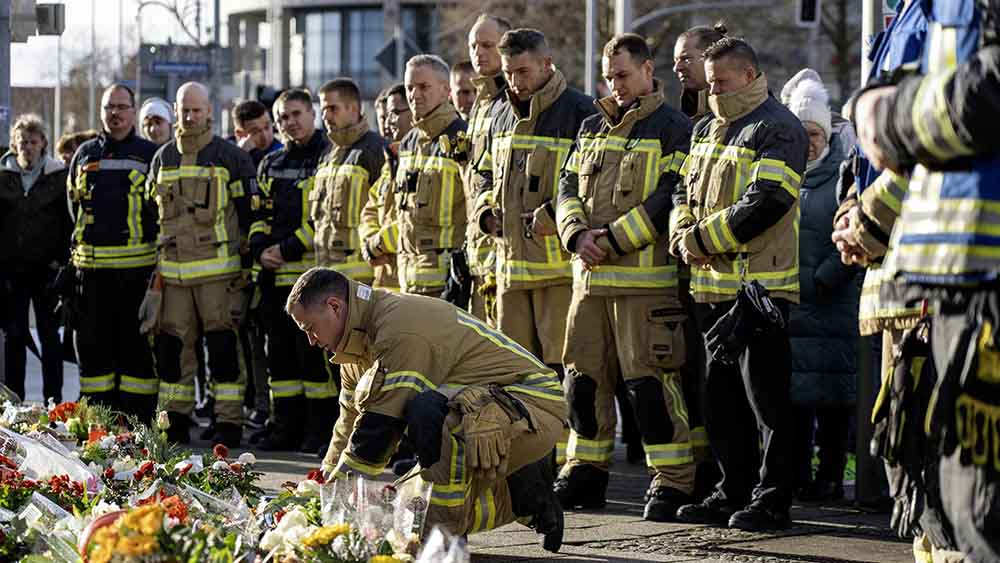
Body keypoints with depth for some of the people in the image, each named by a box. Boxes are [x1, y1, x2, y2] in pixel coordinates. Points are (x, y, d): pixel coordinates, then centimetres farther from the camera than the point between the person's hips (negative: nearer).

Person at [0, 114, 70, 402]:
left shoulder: (58, 176, 1)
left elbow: (69, 223, 1)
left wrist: (62, 259, -7)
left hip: (47, 268, -2)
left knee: (49, 334, 2)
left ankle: (53, 399, 6)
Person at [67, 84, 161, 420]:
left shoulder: (150, 154, 5)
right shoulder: (85, 154, 15)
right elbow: (71, 207, 23)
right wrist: (73, 252, 16)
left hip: (138, 265, -3)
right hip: (92, 266, 3)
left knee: (137, 343, -1)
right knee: (93, 342, 4)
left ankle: (138, 415, 2)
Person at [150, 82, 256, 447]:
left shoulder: (231, 157, 1)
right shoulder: (163, 159, 15)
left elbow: (250, 213, 1)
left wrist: (250, 263, -4)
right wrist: (149, 266, 16)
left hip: (218, 268, -4)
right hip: (172, 271, 5)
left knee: (223, 345, -4)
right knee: (172, 346, 5)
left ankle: (229, 423, 0)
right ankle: (175, 422, 14)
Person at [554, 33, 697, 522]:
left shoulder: (673, 129, -2)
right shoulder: (592, 129, 19)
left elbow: (669, 196, -12)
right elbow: (569, 187, 14)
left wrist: (615, 239, -17)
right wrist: (578, 234, -6)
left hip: (646, 277, -7)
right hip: (590, 276, 7)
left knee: (649, 380, -9)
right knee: (585, 375, 10)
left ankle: (673, 481, -4)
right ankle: (586, 471, 21)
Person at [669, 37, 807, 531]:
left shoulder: (777, 129, -9)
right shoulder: (707, 130, 18)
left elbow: (765, 204, -19)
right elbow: (685, 191, 21)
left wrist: (701, 238, -14)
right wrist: (683, 233, -1)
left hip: (761, 282, -9)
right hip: (713, 285, 9)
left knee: (765, 394, -6)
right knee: (721, 395, 12)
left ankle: (773, 499, -1)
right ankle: (734, 492, 21)